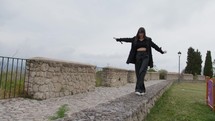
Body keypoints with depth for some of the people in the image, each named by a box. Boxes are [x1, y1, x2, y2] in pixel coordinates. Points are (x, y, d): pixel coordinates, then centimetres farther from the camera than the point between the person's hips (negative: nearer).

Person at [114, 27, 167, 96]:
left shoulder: (148, 40, 9)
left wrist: (161, 51, 24)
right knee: (138, 73, -2)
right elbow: (127, 39, 7)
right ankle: (142, 90, 8)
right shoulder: (135, 39, 11)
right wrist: (118, 39, 1)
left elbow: (154, 46, 17)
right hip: (138, 57, 2)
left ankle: (138, 89, -22)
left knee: (142, 72, -19)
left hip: (145, 56, -2)